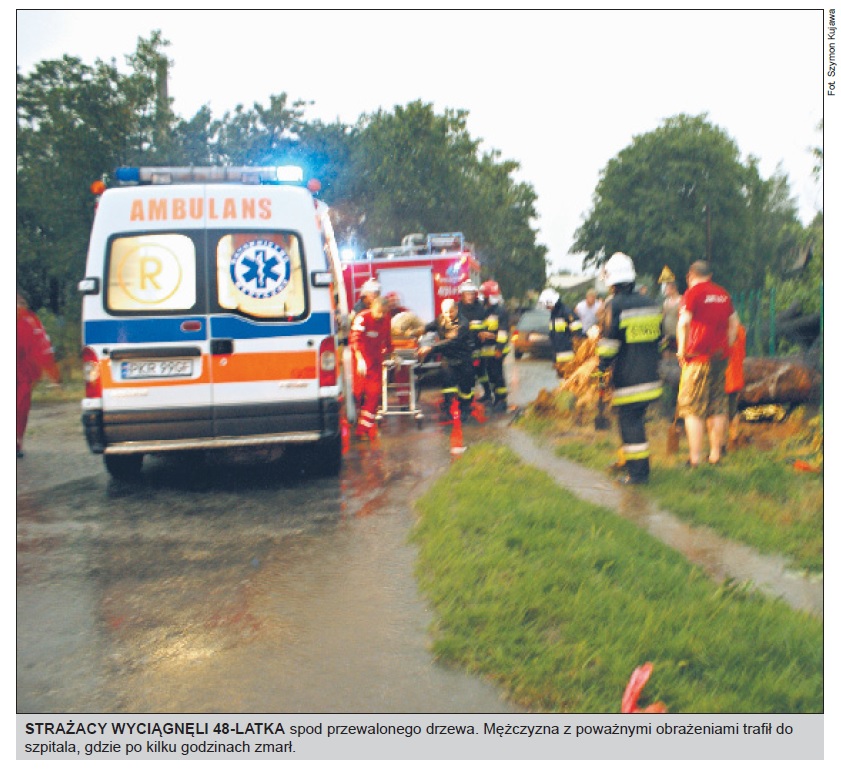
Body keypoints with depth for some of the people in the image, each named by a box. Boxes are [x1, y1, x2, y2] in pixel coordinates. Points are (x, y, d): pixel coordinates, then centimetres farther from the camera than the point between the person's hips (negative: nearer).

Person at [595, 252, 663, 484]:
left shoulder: (616, 306, -12)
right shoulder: (650, 304, 10)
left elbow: (609, 344, -13)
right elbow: (659, 337, 18)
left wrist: (601, 370, -4)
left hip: (627, 377, -7)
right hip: (650, 376, 7)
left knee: (629, 421, -2)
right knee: (634, 418, 20)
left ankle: (638, 471, -1)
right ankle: (629, 459, 32)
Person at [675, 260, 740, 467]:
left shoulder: (693, 292, -6)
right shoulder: (723, 294, 13)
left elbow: (684, 322, -16)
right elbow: (734, 323, 17)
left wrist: (682, 349, -7)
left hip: (698, 356, -6)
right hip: (720, 356, 6)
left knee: (693, 410, -3)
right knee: (718, 408, 12)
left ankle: (694, 458, -7)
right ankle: (715, 454, 18)